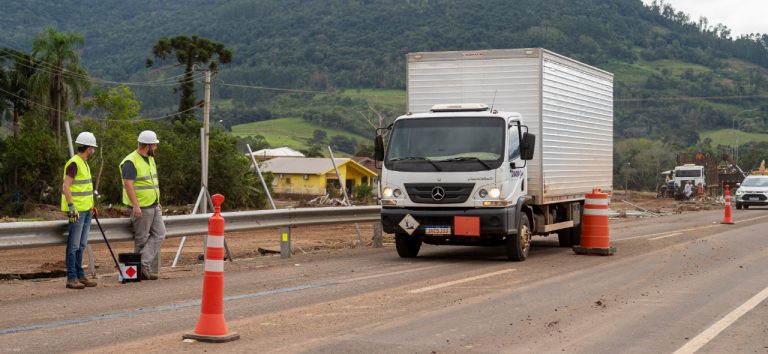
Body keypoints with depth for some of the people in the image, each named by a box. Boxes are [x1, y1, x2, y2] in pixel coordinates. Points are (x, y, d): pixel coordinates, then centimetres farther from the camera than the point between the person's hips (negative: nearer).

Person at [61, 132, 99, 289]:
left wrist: (90, 206, 25)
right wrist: (72, 207, -26)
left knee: (81, 245, 13)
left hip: (86, 210, 10)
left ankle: (80, 275, 19)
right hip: (76, 211, -10)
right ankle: (71, 278, -3)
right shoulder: (73, 163, -14)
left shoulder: (84, 163, 16)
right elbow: (66, 187, -20)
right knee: (73, 245, -6)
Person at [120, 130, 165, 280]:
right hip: (141, 207, -9)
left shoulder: (150, 159, 15)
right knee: (142, 239, -1)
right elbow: (128, 185, -21)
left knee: (159, 234, 0)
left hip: (154, 206, 9)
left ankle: (144, 265, -3)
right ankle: (143, 268, 7)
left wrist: (157, 201, 21)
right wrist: (136, 205, -26)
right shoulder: (131, 162, -15)